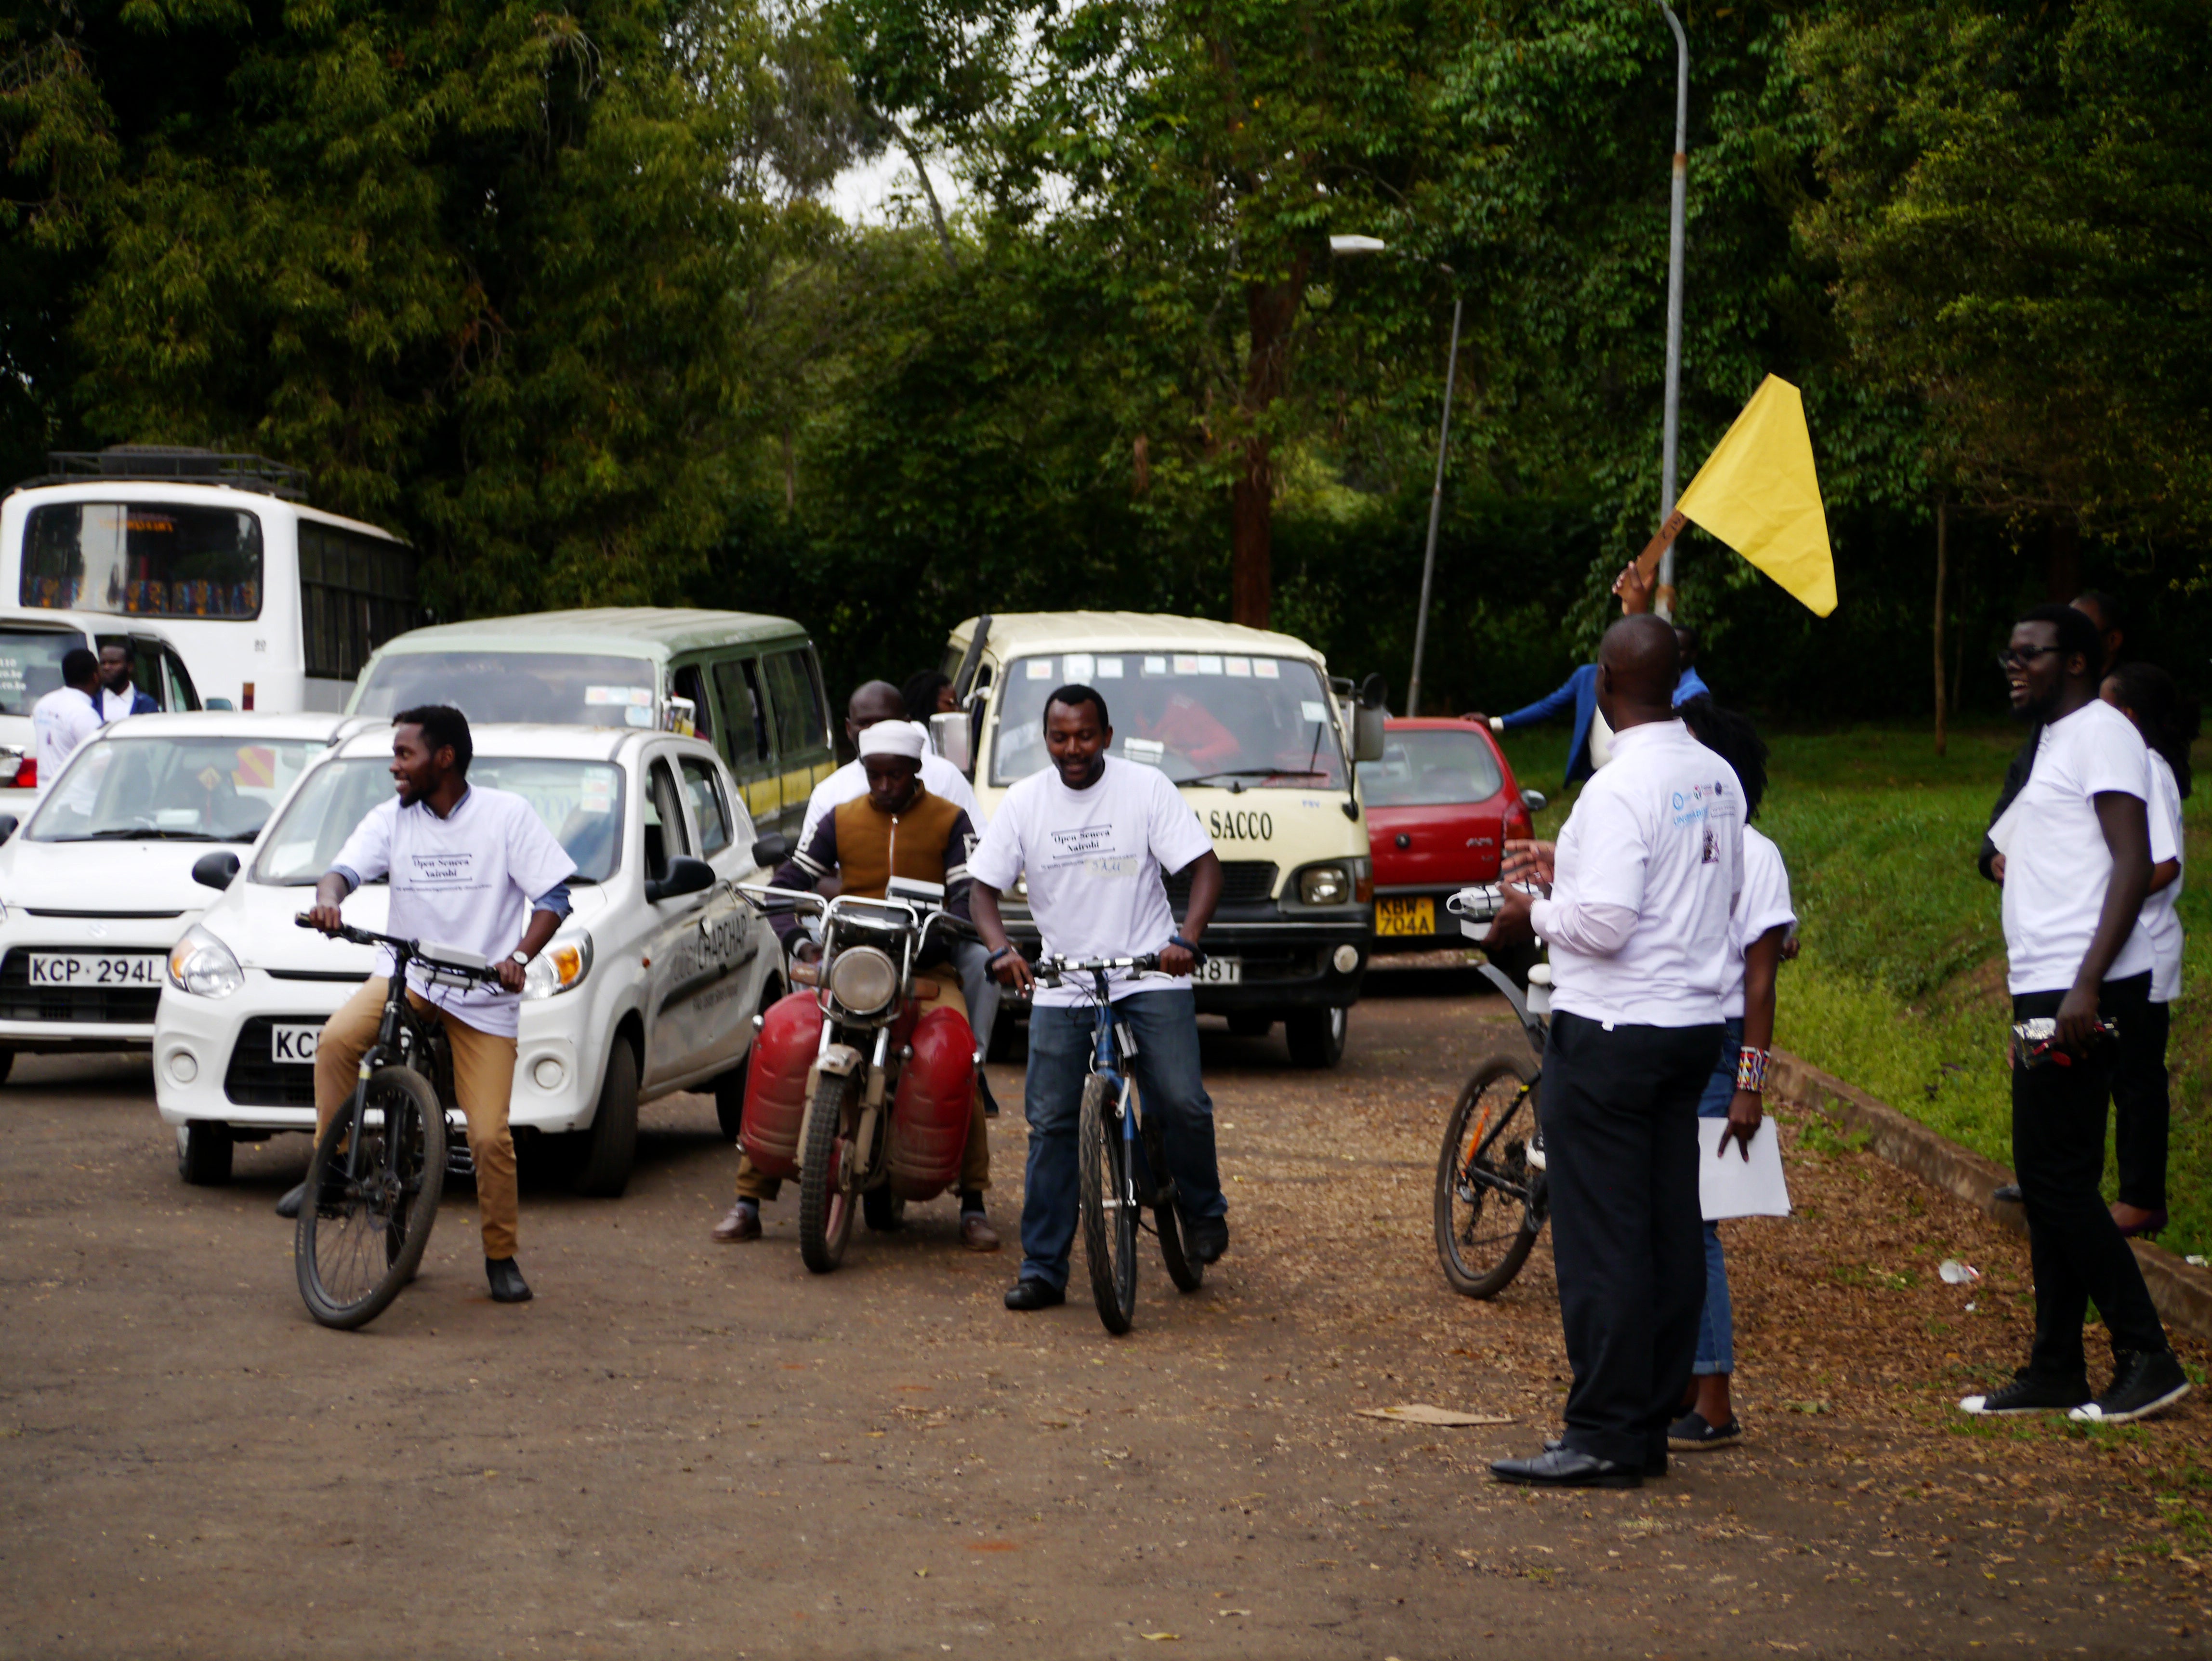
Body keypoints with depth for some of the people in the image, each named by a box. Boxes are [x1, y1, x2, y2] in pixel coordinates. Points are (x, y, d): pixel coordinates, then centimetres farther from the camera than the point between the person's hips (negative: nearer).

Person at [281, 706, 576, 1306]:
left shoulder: (507, 815, -5)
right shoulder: (392, 819, 3)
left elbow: (553, 899, -6)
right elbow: (346, 868, -9)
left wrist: (519, 958, -23)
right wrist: (327, 898, -34)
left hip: (483, 993, -2)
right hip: (406, 972, 2)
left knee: (490, 1136, -8)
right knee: (337, 1039, -29)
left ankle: (501, 1257, 12)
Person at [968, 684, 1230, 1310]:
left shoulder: (1147, 788, -3)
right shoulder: (1024, 802, 2)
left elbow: (1204, 866, -7)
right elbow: (984, 889, 2)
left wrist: (1186, 939, -25)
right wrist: (1001, 950, -19)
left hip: (1150, 977, -2)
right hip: (1061, 986, 2)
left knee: (1183, 1104, -13)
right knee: (1051, 1124, -2)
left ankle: (1203, 1210, 16)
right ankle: (1043, 1270, 5)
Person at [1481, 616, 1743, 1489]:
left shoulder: (1620, 789, -18)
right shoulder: (1718, 780, 8)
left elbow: (1605, 923, -24)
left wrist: (1534, 912, -3)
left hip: (1611, 1032, -9)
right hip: (1695, 1022, 9)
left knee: (1600, 1239, -4)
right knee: (1672, 1230, 10)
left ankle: (1604, 1437, -2)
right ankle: (1652, 1423, 16)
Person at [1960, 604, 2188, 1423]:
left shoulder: (2102, 733, -8)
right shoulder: (2055, 742, 22)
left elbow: (2133, 866, -18)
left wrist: (2086, 987, -26)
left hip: (2082, 994, -10)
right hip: (2046, 994, 10)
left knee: (2060, 1180, -10)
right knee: (2047, 1184, 10)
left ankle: (2147, 1357, -5)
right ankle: (2055, 1372, 14)